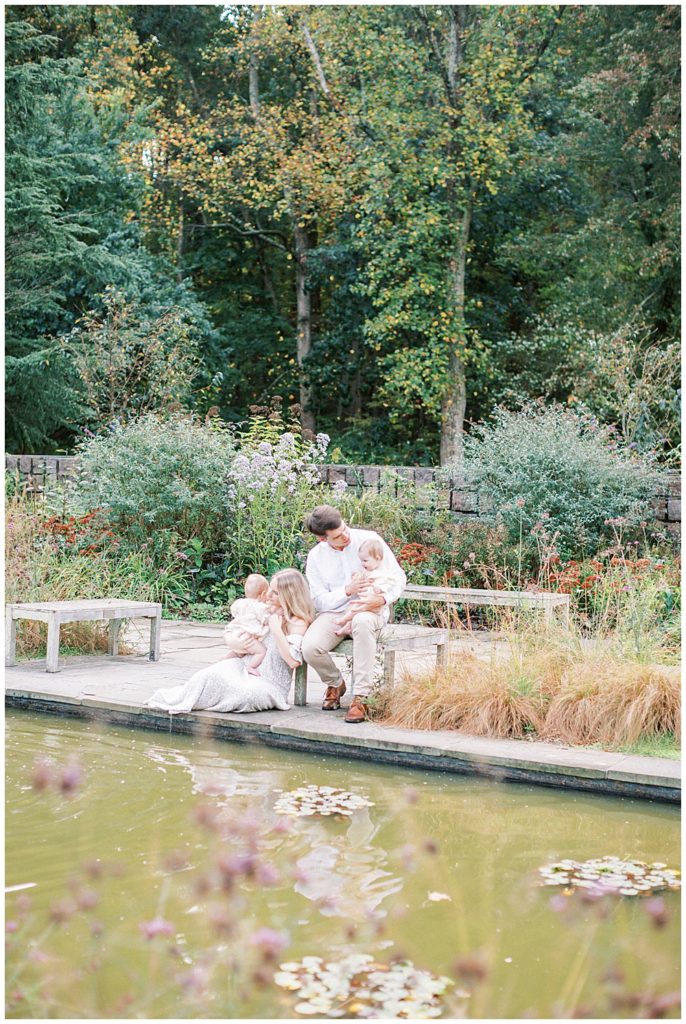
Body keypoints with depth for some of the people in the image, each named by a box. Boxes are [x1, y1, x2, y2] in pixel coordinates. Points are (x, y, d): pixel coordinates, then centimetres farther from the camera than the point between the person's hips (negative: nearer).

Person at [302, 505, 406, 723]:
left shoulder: (369, 540, -5)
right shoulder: (316, 557, 3)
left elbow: (398, 577, -1)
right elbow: (320, 601, 0)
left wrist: (383, 599, -22)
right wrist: (347, 591, -18)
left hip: (369, 609, -2)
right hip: (334, 613, 2)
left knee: (363, 621, -41)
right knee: (310, 646, -28)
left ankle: (361, 697, -35)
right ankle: (335, 683, 8)